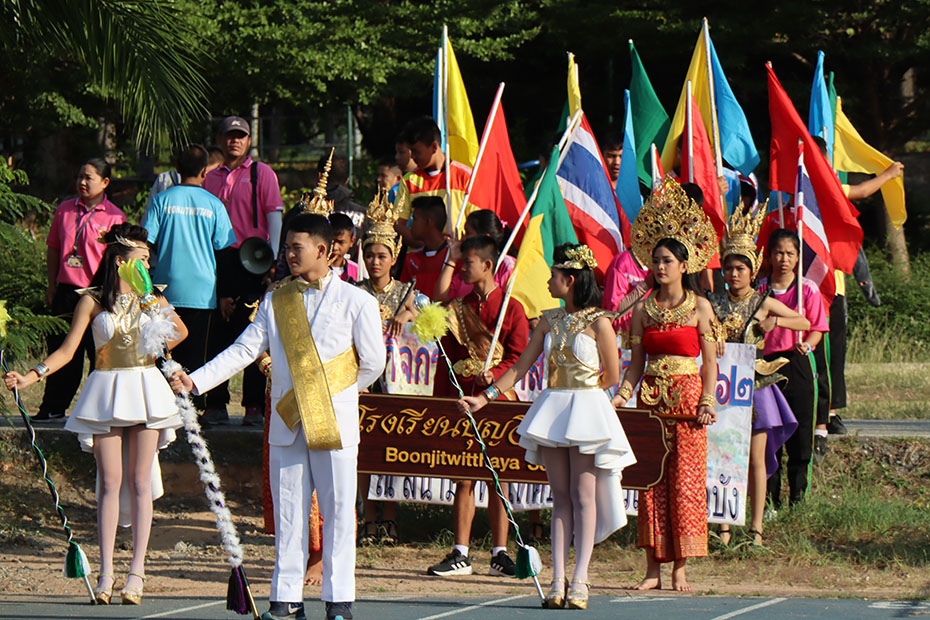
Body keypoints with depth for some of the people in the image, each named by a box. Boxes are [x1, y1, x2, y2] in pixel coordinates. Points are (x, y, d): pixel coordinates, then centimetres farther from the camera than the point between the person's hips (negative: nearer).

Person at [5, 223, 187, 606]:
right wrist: (29, 377, -15)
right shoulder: (92, 302, 0)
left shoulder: (151, 300, 7)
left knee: (140, 482, 0)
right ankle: (106, 574, 2)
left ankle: (137, 572, 4)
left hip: (145, 390, 2)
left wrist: (152, 352, 10)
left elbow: (180, 331, 26)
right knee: (111, 483, -2)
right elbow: (67, 350, -4)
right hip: (107, 394, -2)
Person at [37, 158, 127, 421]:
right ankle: (53, 407, 15)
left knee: (99, 353, 2)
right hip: (66, 290, 4)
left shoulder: (114, 216, -4)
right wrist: (52, 286, 11)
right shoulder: (65, 210, 8)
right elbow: (53, 248, 14)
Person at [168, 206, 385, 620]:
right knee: (288, 512, 4)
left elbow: (373, 362, 6)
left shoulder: (356, 302, 1)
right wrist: (196, 380, -7)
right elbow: (244, 350, 4)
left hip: (336, 425, -3)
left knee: (337, 512, 0)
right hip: (287, 425, 3)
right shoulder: (275, 302, 10)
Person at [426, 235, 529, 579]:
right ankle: (460, 555, 3)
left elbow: (519, 354, -1)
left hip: (498, 399, -2)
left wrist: (493, 375, -19)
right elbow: (446, 358, 12)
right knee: (464, 477, 1)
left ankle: (499, 554, 7)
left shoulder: (511, 308, 2)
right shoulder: (457, 309, 12)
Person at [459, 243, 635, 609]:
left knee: (583, 494, -5)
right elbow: (521, 366, 14)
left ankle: (579, 581, -4)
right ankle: (558, 582, 3)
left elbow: (611, 376, -3)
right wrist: (486, 397, 8)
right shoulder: (549, 321, 11)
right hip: (551, 410, 5)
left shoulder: (598, 322, -7)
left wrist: (578, 393, 3)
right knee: (560, 495, 4)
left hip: (587, 411, -5)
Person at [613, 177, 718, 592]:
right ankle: (653, 568, 4)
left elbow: (710, 361, 2)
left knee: (685, 481, -5)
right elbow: (636, 362, 10)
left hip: (686, 399, -3)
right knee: (650, 482, 0)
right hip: (650, 399, 3)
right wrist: (622, 395, -3)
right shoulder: (644, 308, 9)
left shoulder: (699, 307, 1)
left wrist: (707, 402, -8)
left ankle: (680, 569, -1)